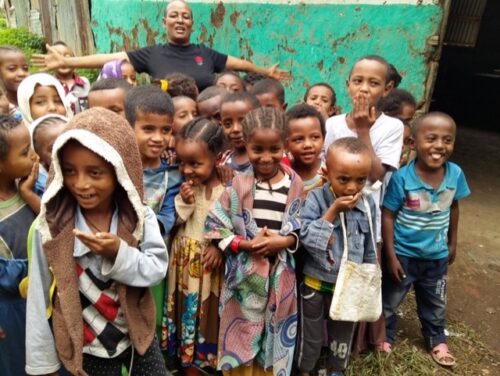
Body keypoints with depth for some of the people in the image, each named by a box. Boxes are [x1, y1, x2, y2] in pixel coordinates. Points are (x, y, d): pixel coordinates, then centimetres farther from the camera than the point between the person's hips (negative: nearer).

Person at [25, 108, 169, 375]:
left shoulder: (140, 217, -14)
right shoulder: (50, 226, -17)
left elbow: (157, 269, -16)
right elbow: (39, 298, -10)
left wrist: (119, 252, -33)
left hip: (138, 336, 1)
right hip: (87, 349, -1)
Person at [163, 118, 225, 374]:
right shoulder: (183, 185, -3)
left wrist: (220, 247, -21)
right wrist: (183, 202, -17)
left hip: (211, 261, -3)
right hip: (184, 260, 3)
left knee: (211, 313, 9)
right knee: (187, 310, 15)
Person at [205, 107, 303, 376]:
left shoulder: (295, 185, -3)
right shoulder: (237, 185, -9)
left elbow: (304, 229, 3)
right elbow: (214, 228, -7)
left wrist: (283, 241, -15)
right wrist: (246, 244, -17)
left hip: (280, 276, 2)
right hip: (244, 275, -1)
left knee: (273, 342, 16)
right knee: (240, 338, 12)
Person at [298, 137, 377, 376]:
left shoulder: (368, 205, -8)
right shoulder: (315, 199, -19)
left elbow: (369, 248, 3)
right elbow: (304, 235, -27)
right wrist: (332, 211, -29)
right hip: (316, 283, -3)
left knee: (343, 332, 24)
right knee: (310, 332, 18)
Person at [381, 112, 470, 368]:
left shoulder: (455, 174, -12)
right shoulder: (401, 177, -24)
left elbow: (453, 208, 5)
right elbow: (387, 216, -18)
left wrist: (452, 243, 12)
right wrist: (390, 256, -16)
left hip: (437, 255, 4)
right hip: (403, 254, -3)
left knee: (435, 304, 25)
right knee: (389, 301, 15)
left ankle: (436, 341, 48)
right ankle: (384, 338, 40)